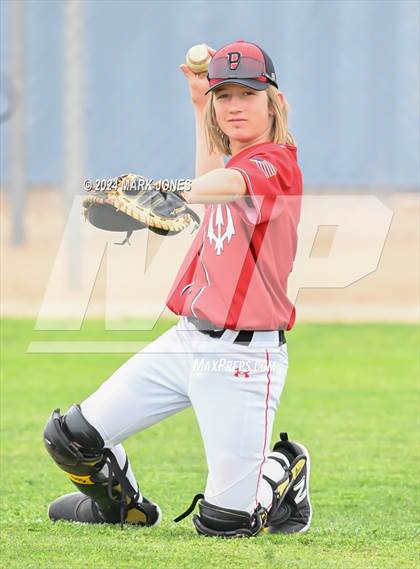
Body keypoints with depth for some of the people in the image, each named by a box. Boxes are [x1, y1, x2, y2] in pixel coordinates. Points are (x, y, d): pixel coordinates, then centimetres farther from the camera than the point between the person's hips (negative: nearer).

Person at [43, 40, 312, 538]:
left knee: (222, 522, -7)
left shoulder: (274, 162, -13)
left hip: (241, 358, -8)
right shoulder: (238, 162, 15)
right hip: (185, 340, 8)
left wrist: (174, 195, -59)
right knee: (70, 437, 1)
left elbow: (226, 186, -37)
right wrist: (199, 106, 36)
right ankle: (124, 507, 30)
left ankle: (286, 473, 24)